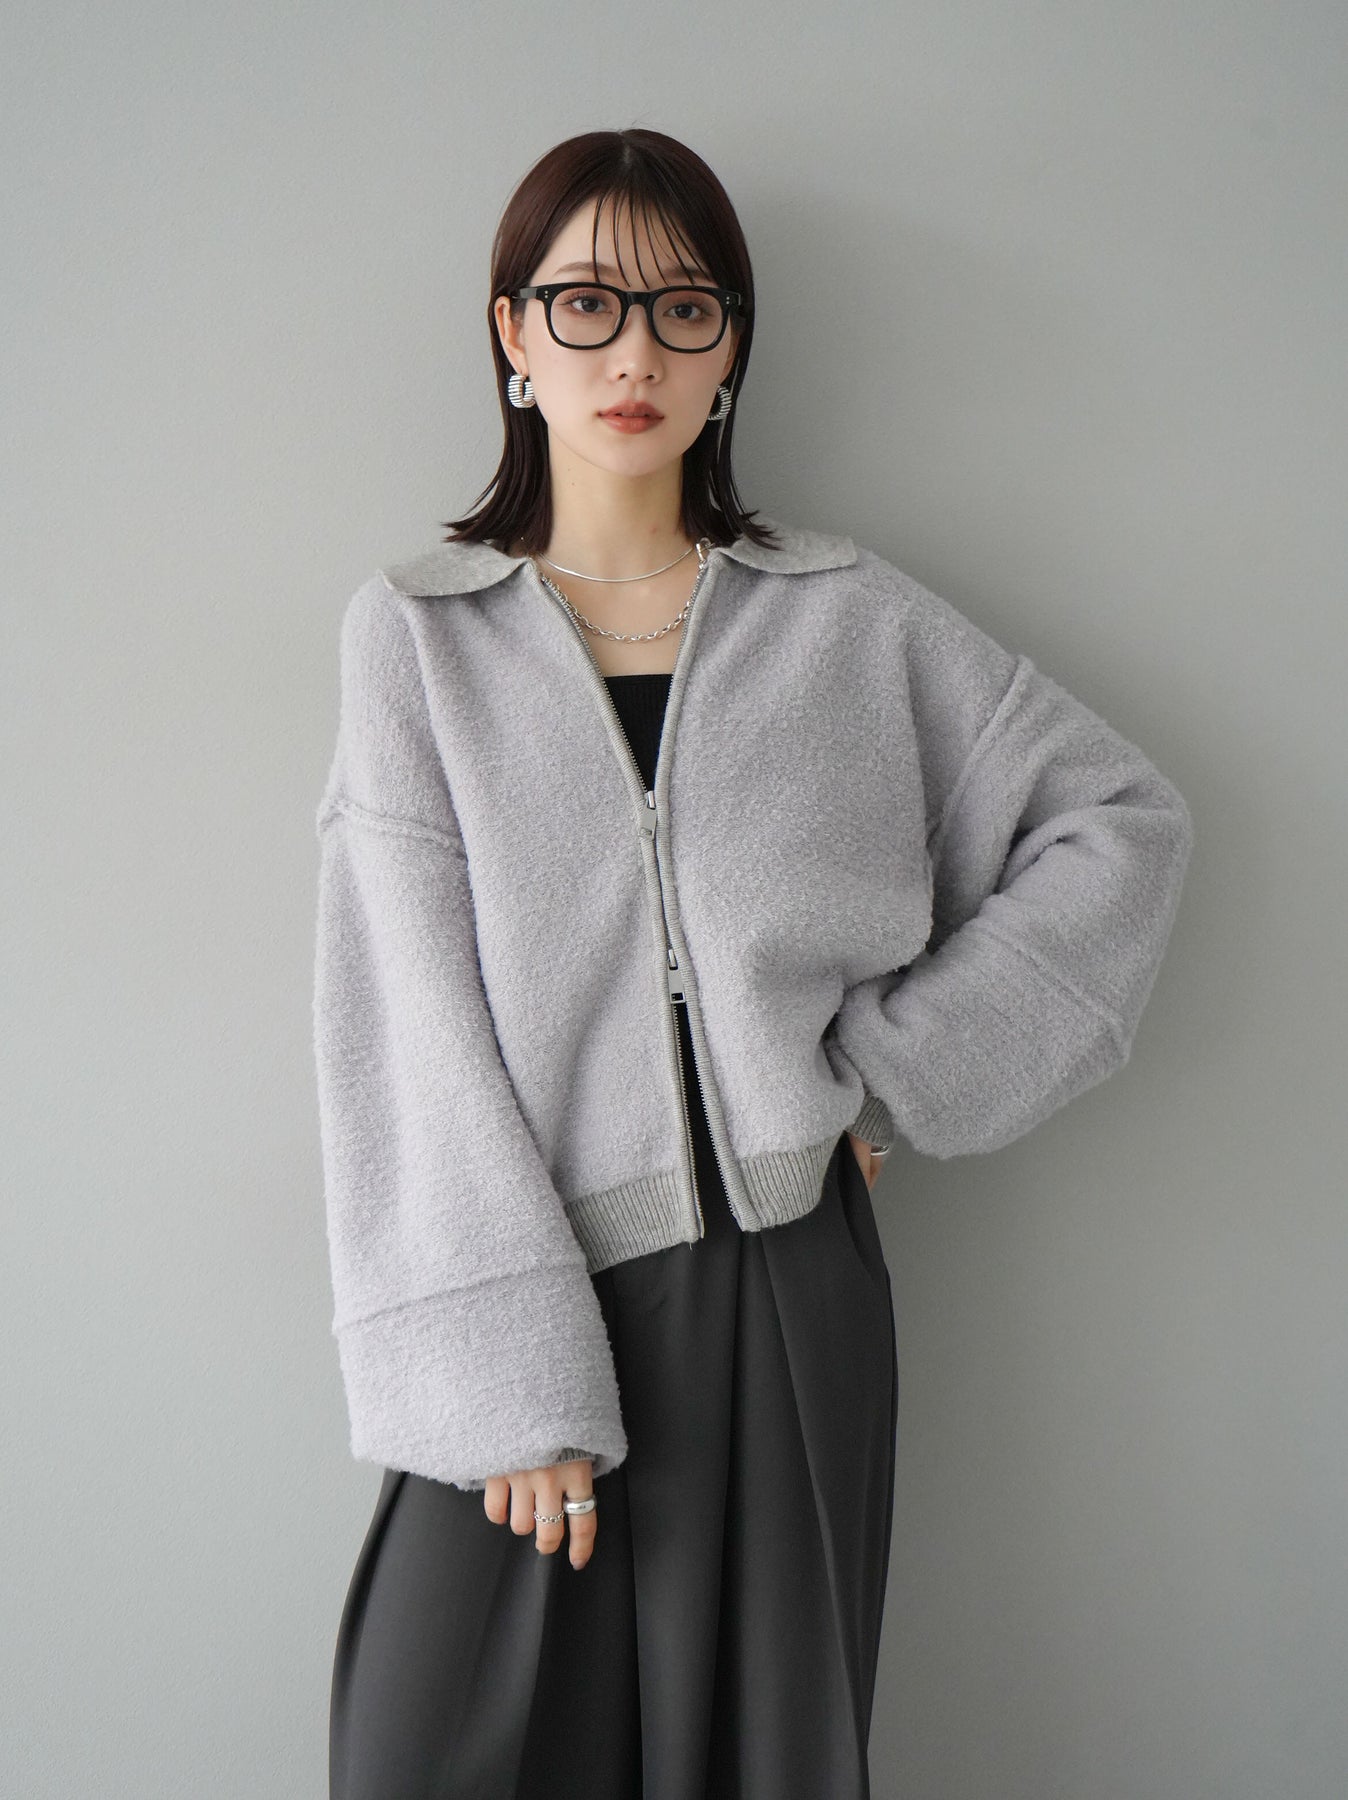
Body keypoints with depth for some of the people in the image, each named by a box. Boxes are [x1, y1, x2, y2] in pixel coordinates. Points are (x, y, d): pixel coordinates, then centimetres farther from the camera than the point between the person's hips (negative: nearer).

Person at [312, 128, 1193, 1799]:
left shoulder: (849, 617, 5)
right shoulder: (415, 629, 1)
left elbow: (1120, 818, 9)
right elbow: (409, 1015, -6)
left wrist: (903, 1065, -1)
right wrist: (513, 1377, -13)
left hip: (790, 1285, 1)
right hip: (532, 1294, -1)